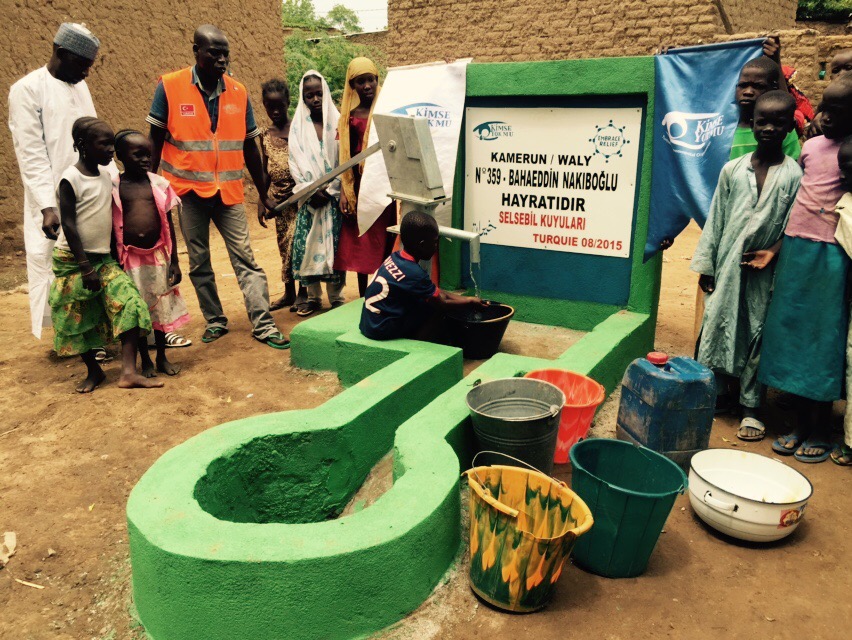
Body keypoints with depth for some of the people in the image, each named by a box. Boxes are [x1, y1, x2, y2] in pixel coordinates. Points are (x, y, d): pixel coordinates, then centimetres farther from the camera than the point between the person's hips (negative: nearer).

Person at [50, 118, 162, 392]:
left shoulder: (106, 175, 6)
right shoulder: (70, 179, -14)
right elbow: (68, 225, -16)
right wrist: (85, 267, -20)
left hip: (103, 258, 5)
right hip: (72, 261, -5)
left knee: (130, 303, -12)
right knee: (78, 320, 6)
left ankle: (128, 372, -14)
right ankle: (94, 371, 25)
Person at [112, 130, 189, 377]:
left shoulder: (158, 184, 1)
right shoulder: (114, 187, -5)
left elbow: (168, 225, 4)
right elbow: (112, 228, -1)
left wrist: (174, 261, 3)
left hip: (158, 256, 2)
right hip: (131, 259, -2)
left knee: (161, 308, 11)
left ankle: (162, 357, 28)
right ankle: (145, 361, 24)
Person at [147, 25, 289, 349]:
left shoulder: (238, 92, 2)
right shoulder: (170, 86, -5)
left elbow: (249, 146, 9)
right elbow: (156, 140, 2)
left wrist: (263, 193, 11)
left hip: (229, 191, 1)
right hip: (189, 190, -1)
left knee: (245, 260, -2)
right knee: (199, 262, 9)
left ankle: (263, 325, 1)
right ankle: (215, 322, 22)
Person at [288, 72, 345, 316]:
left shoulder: (337, 121, 2)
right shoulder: (298, 125, 5)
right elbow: (296, 162, 0)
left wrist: (329, 190, -10)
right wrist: (311, 190, -11)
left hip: (333, 194, -1)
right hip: (309, 195, 1)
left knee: (335, 245, -1)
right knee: (308, 245, 1)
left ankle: (336, 297, 9)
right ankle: (313, 296, 12)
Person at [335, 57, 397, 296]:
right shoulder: (350, 115, 7)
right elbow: (346, 157, 6)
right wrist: (344, 192, 0)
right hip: (361, 187, 1)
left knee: (389, 242, -2)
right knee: (361, 243, 5)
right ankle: (363, 298, 16)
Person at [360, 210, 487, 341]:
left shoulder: (396, 257, 3)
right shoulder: (414, 273, -23)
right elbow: (442, 304, -8)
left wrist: (467, 299, 11)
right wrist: (470, 302, 7)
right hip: (382, 331, -8)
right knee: (435, 309, -5)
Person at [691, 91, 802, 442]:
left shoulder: (794, 174, -2)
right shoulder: (733, 170, 3)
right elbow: (716, 219, 5)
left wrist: (773, 252, -17)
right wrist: (706, 264, 3)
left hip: (765, 272, -2)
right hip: (728, 266, 2)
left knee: (757, 336, 3)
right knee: (718, 325, 7)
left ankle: (751, 408, 13)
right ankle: (718, 391, 25)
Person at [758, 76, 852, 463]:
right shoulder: (811, 146, 11)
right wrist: (776, 248, 11)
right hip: (795, 248, 6)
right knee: (792, 333, 10)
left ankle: (819, 433, 16)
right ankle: (801, 425, 23)